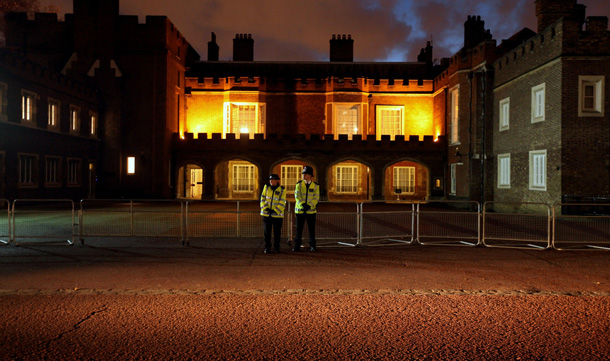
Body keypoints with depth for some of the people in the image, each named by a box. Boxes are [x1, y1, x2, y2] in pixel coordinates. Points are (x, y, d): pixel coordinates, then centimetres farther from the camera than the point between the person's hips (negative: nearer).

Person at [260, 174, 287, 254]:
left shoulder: (282, 190, -3)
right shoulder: (266, 187, 5)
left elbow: (282, 203, -7)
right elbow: (262, 198, 5)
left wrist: (275, 210, -16)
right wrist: (265, 208, -9)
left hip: (277, 215, -2)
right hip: (266, 214, 2)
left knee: (277, 232, 5)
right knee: (267, 232, 4)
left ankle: (277, 248, 17)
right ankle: (267, 248, 13)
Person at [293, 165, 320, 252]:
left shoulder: (315, 186, 0)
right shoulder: (299, 184, 1)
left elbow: (316, 198, -5)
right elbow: (297, 196, -7)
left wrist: (309, 205, -19)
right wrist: (302, 204, -22)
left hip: (311, 211, 0)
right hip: (300, 210, 0)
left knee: (311, 229, 4)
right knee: (299, 229, 2)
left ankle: (312, 246, 15)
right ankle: (297, 246, 8)